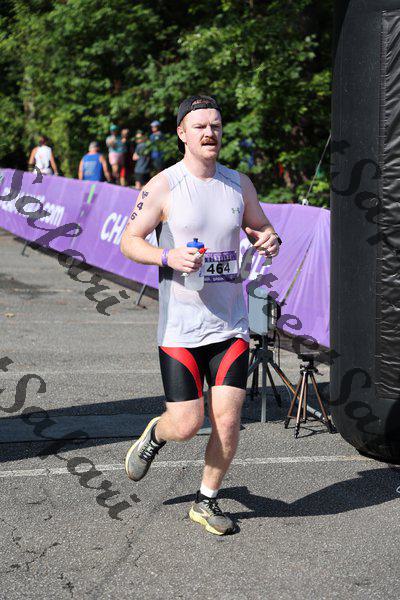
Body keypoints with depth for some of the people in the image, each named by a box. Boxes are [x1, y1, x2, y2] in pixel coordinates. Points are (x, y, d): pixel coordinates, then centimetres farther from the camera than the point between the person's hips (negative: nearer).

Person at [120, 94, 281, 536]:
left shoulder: (239, 184, 7)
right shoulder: (162, 186, -6)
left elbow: (261, 228, 19)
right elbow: (129, 242, -4)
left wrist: (270, 242, -6)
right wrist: (169, 257, -22)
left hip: (231, 325, 3)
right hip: (179, 327, -3)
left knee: (228, 420, -2)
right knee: (186, 426, -4)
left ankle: (206, 501, 20)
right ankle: (156, 434, 33)